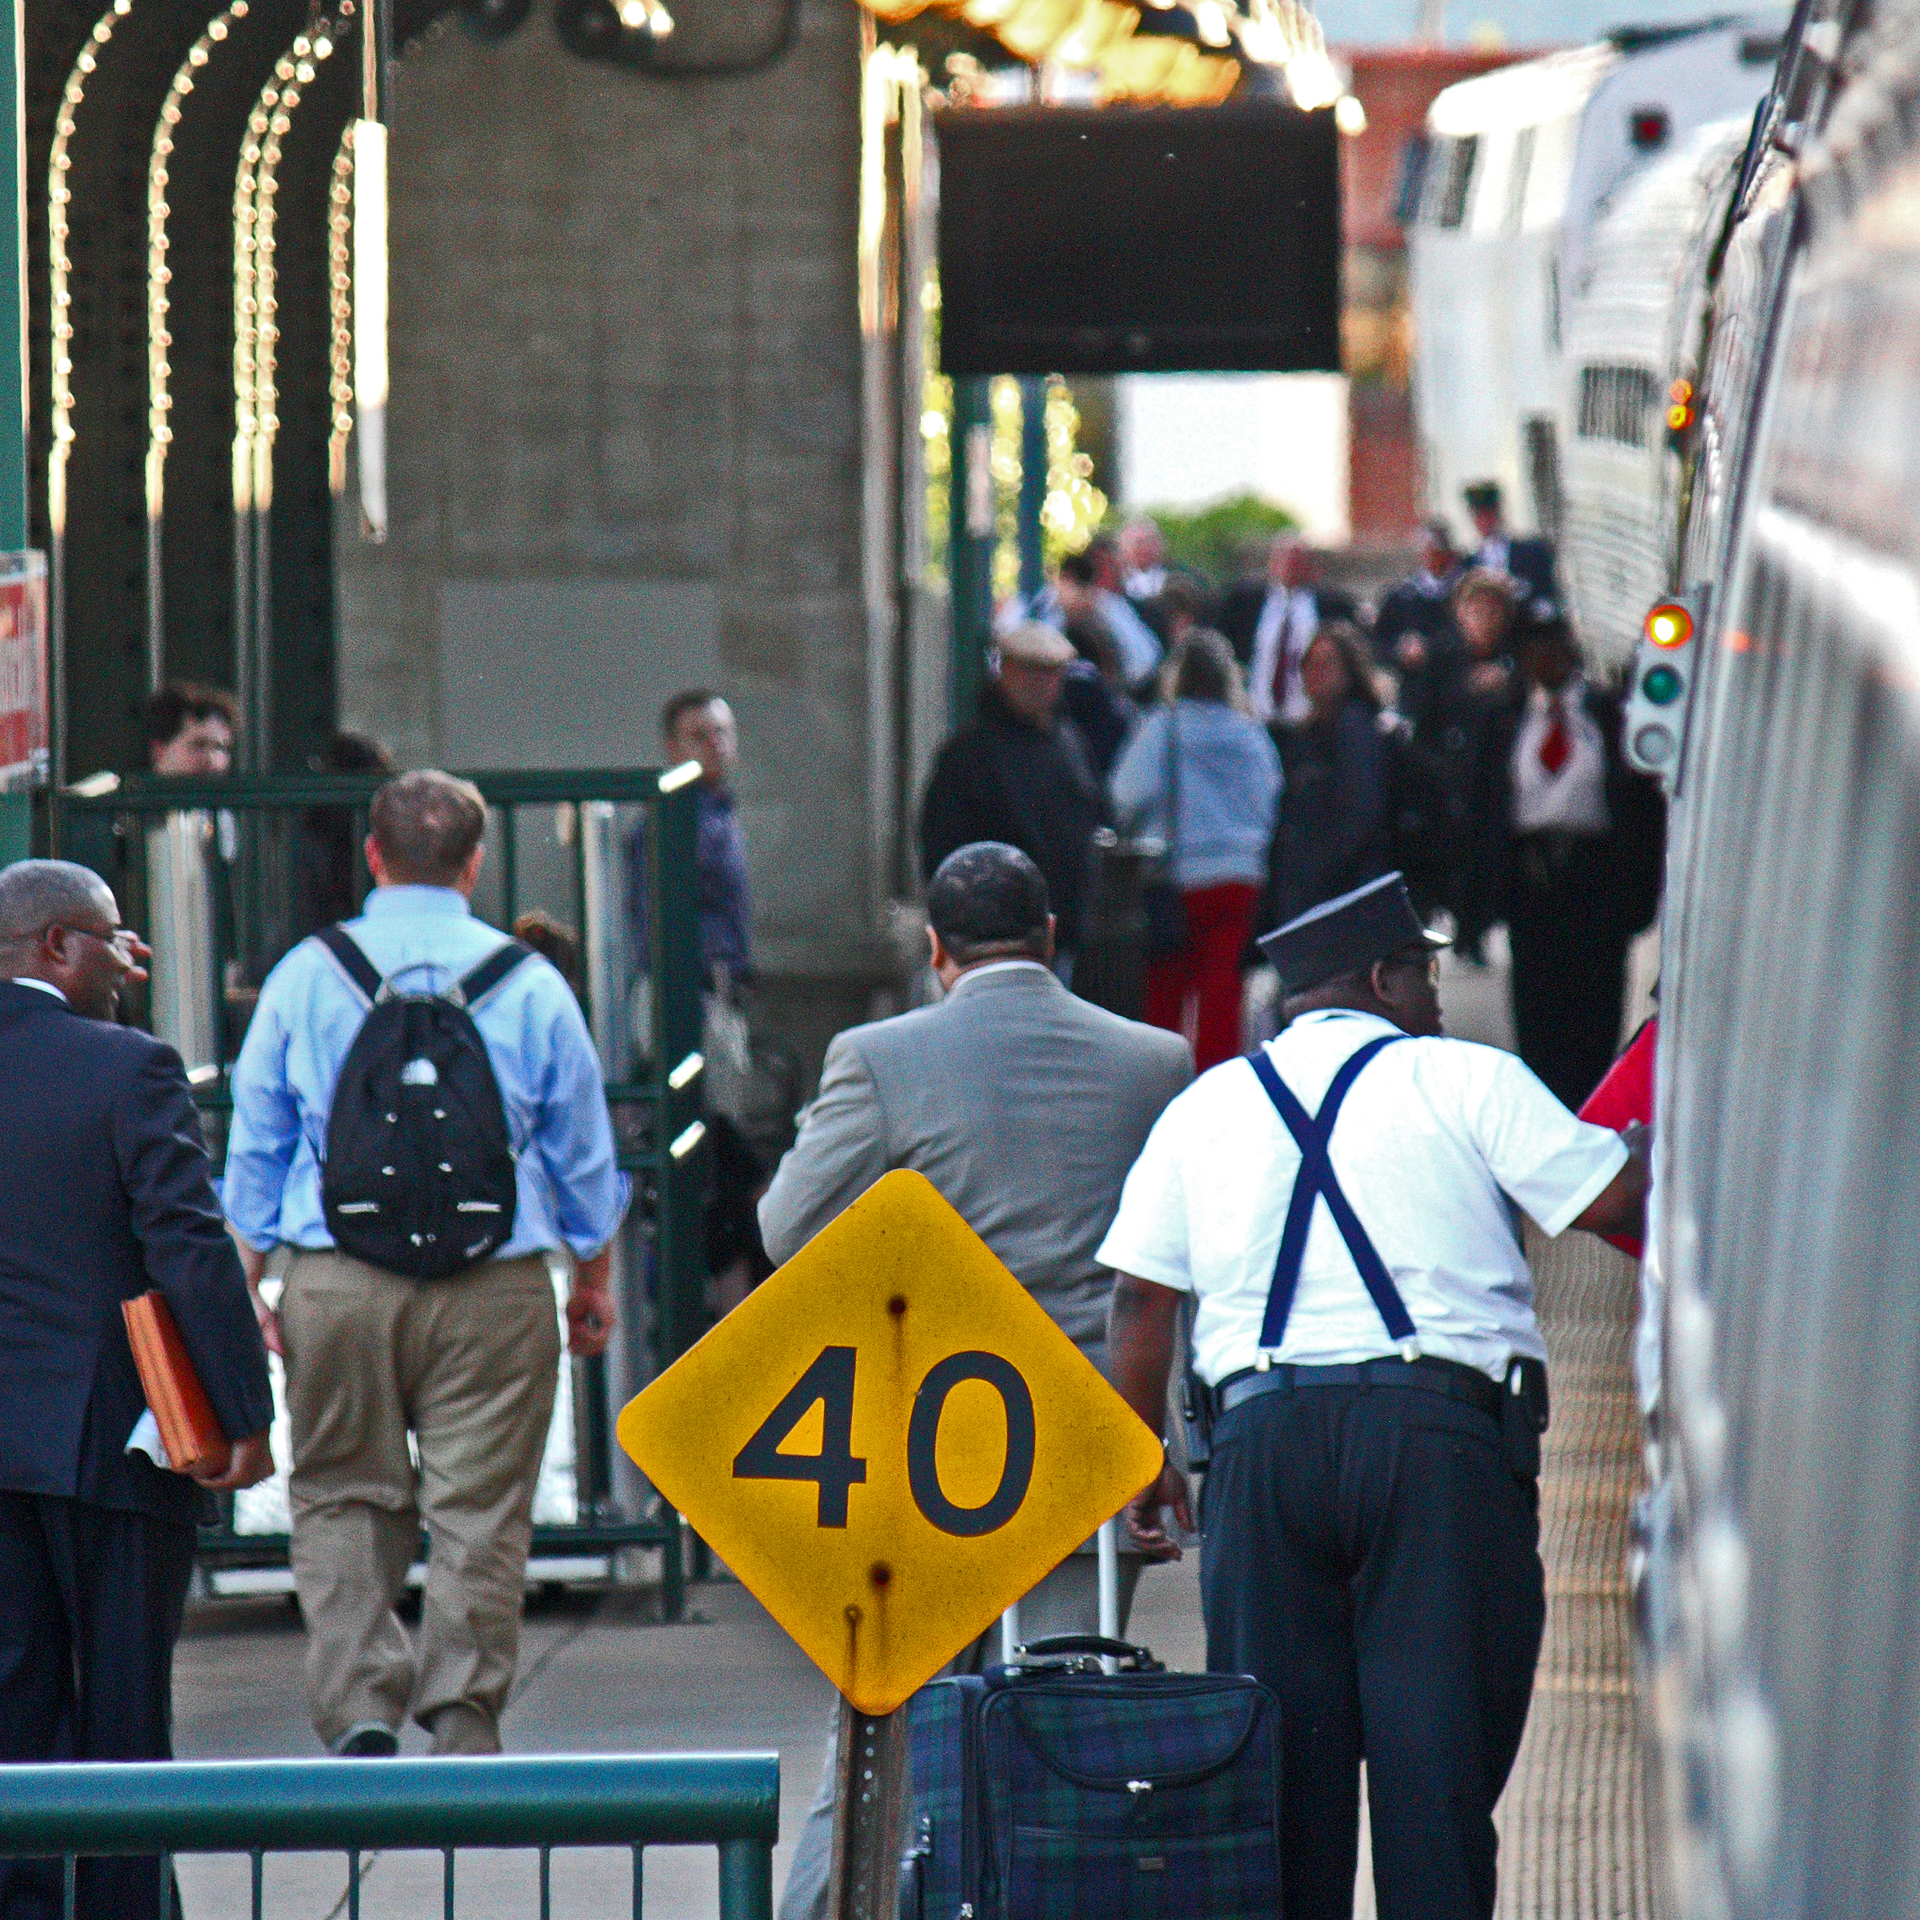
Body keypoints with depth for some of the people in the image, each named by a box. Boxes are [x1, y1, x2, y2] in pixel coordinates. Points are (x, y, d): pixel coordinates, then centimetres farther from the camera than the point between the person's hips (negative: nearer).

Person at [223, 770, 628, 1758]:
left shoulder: (305, 975, 2)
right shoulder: (531, 984, 1)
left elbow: (254, 1146, 6)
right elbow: (583, 1150, 10)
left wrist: (249, 1277, 13)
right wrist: (594, 1278, 22)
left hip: (336, 1284, 1)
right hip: (495, 1287, -1)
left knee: (340, 1498, 11)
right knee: (478, 1512, 4)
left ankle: (357, 1702, -3)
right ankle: (463, 1721, 5)